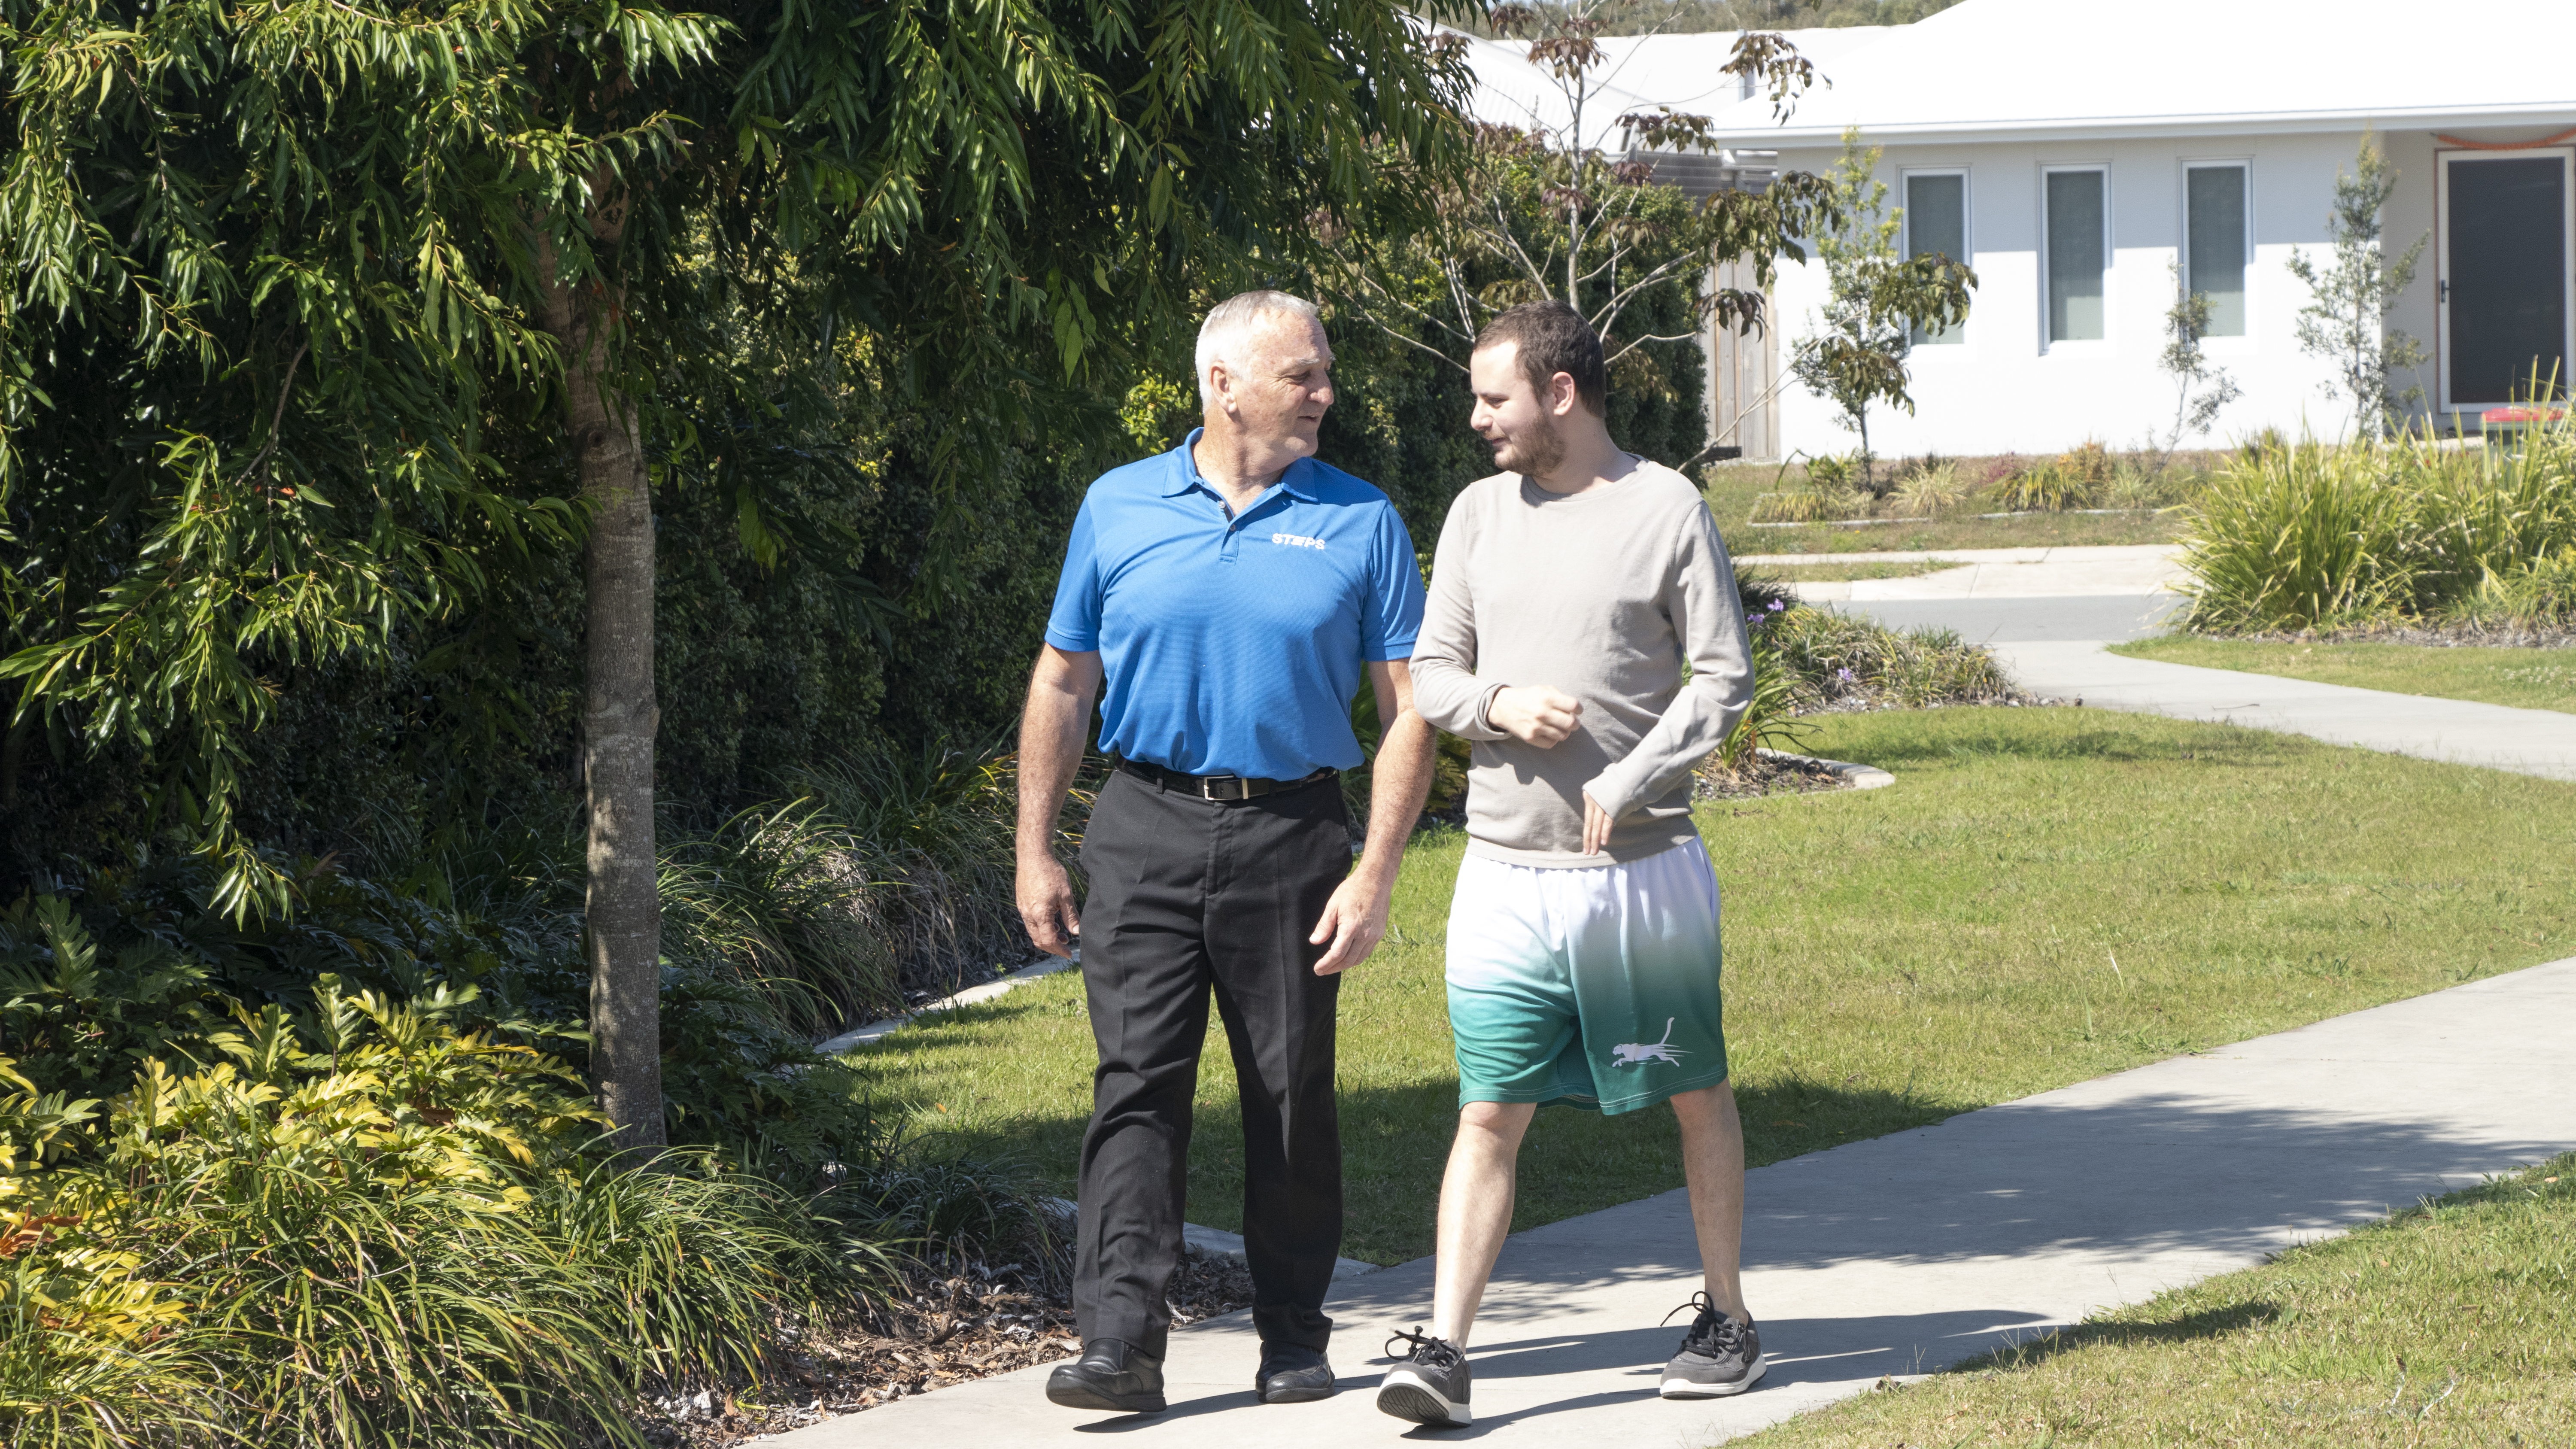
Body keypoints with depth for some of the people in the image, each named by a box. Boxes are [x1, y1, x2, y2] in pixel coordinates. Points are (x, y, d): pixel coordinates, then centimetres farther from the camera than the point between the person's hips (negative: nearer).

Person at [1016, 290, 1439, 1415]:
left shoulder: (1360, 523, 3)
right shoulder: (1118, 509, 6)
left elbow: (1408, 711, 1)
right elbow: (1062, 686, 11)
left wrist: (1375, 876, -7)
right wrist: (1034, 852, 6)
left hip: (1292, 835, 0)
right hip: (1148, 829, 0)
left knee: (1293, 1093, 6)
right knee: (1137, 1080, -7)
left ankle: (1293, 1335, 18)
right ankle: (1120, 1339, -10)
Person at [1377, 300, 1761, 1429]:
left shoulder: (1667, 509, -4)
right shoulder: (1479, 513, 9)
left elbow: (1723, 677, -6)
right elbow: (1429, 676, 11)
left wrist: (1628, 783, -17)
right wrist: (1499, 704, -11)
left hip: (1644, 867, -3)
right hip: (1507, 871, 3)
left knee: (1697, 1096, 10)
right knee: (1489, 1114, -4)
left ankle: (1725, 1316, 24)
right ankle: (1443, 1348, -8)